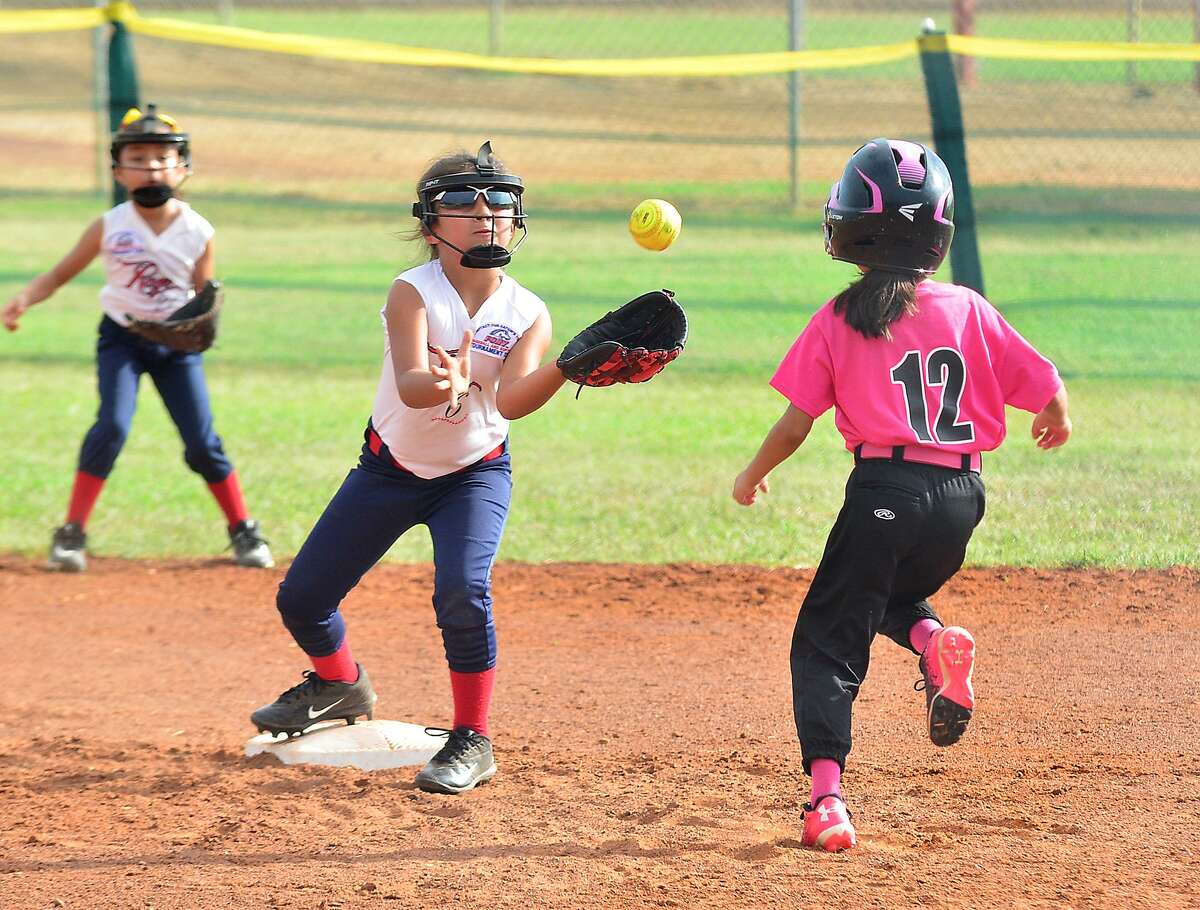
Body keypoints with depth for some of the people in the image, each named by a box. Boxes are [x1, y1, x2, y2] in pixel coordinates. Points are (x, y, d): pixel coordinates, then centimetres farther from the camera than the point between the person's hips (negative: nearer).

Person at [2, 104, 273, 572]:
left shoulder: (197, 232, -8)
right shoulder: (110, 226, -10)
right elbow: (61, 274, -4)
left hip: (177, 344, 1)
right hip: (122, 338, -1)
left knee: (202, 442, -2)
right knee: (112, 425, -20)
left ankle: (243, 530, 16)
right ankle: (73, 531, -11)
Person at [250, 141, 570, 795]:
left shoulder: (527, 314, -13)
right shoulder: (412, 293, -20)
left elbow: (512, 400, -30)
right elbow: (411, 385, -35)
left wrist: (567, 368, -50)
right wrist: (446, 386, -59)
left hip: (476, 472, -1)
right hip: (390, 469, 1)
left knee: (462, 592, -27)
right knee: (301, 599, 6)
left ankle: (472, 741, -10)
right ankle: (339, 685, 39)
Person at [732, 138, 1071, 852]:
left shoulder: (838, 321, -2)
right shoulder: (968, 309, 3)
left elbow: (795, 425, -1)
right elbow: (1045, 386, 4)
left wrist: (754, 475, 18)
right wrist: (1057, 420, 28)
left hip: (885, 492, -3)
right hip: (962, 495, 3)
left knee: (828, 643, 6)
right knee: (894, 596, 31)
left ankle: (827, 799, -11)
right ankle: (935, 640, -5)